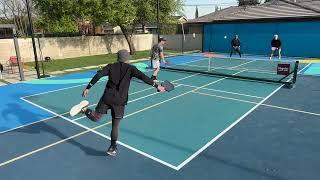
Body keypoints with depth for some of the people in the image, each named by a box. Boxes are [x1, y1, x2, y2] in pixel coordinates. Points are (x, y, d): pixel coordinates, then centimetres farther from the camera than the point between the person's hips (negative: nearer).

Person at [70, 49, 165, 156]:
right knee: (115, 125, 9)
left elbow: (98, 75, -2)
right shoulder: (130, 69, 2)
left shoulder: (111, 67, 8)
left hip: (107, 97, 2)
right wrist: (156, 86, -12)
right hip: (120, 101, -1)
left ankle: (84, 109, -15)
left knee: (95, 118, 14)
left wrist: (88, 88, 1)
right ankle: (113, 148, 15)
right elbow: (143, 77, -11)